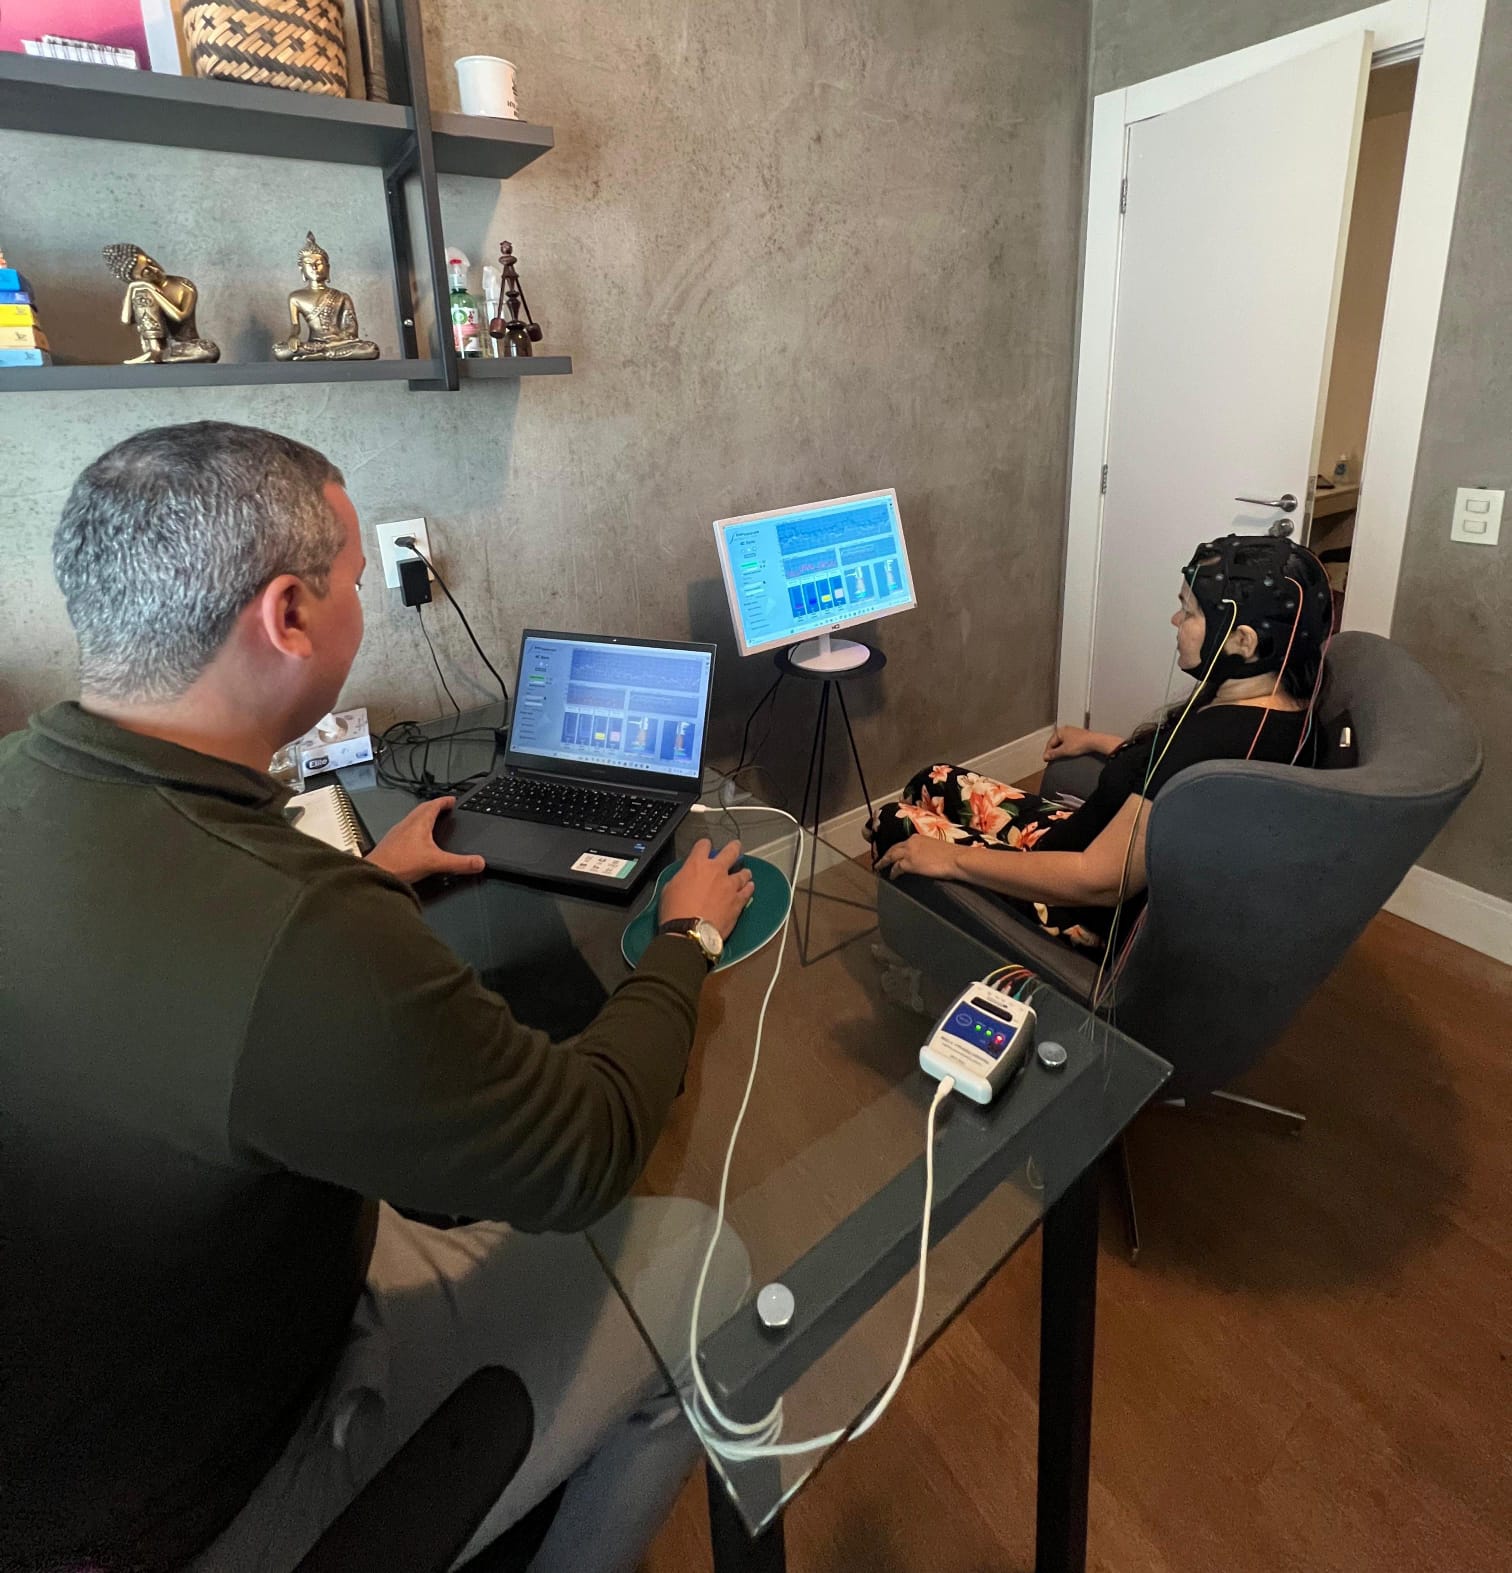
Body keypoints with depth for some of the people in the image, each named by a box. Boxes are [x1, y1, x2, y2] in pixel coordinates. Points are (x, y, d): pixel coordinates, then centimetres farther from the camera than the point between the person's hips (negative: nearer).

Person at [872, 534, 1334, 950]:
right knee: (933, 784, 15)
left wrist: (952, 859, -24)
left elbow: (1099, 882, -31)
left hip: (1108, 913, -9)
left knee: (897, 825, 1)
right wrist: (1098, 742, 21)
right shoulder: (1284, 705, -5)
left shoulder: (1215, 740, -35)